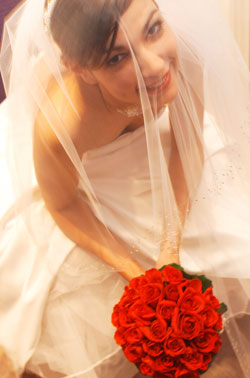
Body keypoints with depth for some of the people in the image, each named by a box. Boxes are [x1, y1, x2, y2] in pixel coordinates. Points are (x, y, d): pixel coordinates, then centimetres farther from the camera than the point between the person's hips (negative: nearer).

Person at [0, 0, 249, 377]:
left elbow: (188, 144, -19)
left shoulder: (182, 46, -37)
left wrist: (170, 248, -24)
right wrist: (133, 271, -21)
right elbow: (61, 204, -22)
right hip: (84, 169, -2)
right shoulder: (57, 129, -45)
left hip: (146, 134, 3)